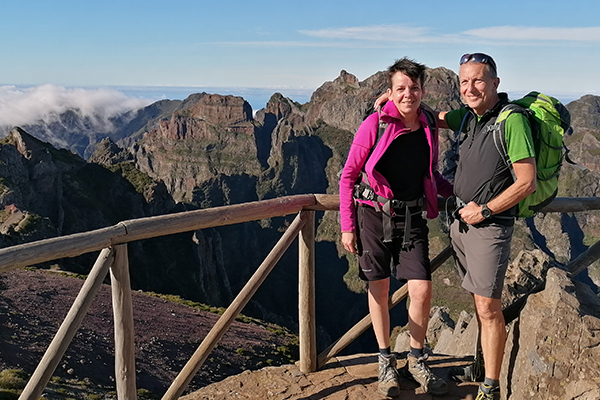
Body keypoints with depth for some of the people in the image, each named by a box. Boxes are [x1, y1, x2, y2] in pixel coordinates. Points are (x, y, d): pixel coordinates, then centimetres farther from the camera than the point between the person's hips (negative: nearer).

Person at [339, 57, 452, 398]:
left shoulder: (429, 128, 4)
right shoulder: (375, 124, -9)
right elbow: (349, 175, -4)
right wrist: (347, 226, -6)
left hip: (412, 218, 3)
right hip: (374, 215, -3)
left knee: (422, 290, -1)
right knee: (379, 289, 6)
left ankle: (417, 359, 23)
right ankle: (386, 361, 25)